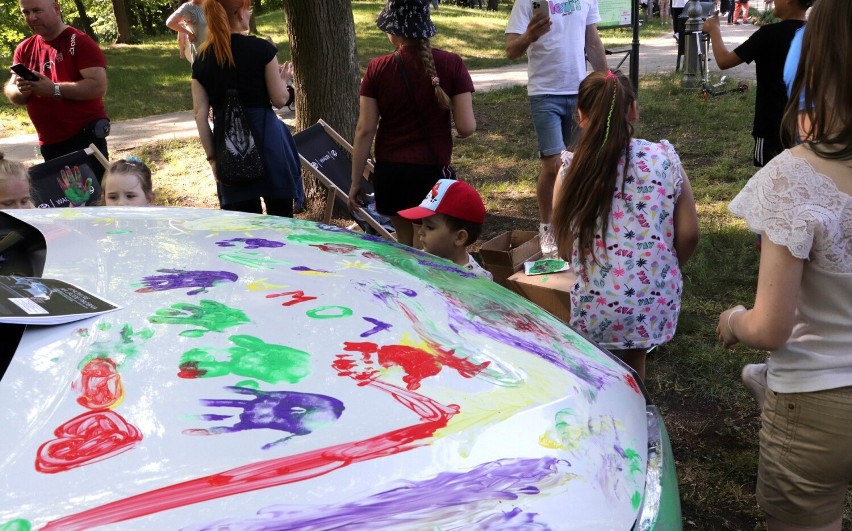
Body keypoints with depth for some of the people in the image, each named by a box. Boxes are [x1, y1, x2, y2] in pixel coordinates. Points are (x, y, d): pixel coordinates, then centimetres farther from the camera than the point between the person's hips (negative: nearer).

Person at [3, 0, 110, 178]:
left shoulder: (79, 42, -10)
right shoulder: (24, 50, 9)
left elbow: (99, 86, -20)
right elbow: (11, 92, 9)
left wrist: (54, 89, -25)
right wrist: (21, 90, -14)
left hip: (85, 137, -7)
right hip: (49, 144, 7)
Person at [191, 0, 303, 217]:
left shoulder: (201, 60, 3)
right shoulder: (261, 49, -9)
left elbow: (200, 115, 1)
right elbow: (279, 100, -5)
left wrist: (212, 157, 6)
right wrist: (281, 78, 16)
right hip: (265, 137, -4)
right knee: (280, 216, 9)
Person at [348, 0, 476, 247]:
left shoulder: (377, 69, -6)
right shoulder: (451, 64, -7)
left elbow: (365, 130, -4)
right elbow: (467, 127, -9)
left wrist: (355, 181, 5)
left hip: (390, 173, 2)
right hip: (433, 172, -2)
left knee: (406, 246, 22)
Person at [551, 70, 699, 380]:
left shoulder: (572, 169, -6)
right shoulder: (665, 159, -3)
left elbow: (565, 250, -3)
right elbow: (688, 235, -1)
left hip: (597, 312, -2)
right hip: (657, 306, 2)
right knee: (633, 364, 29)